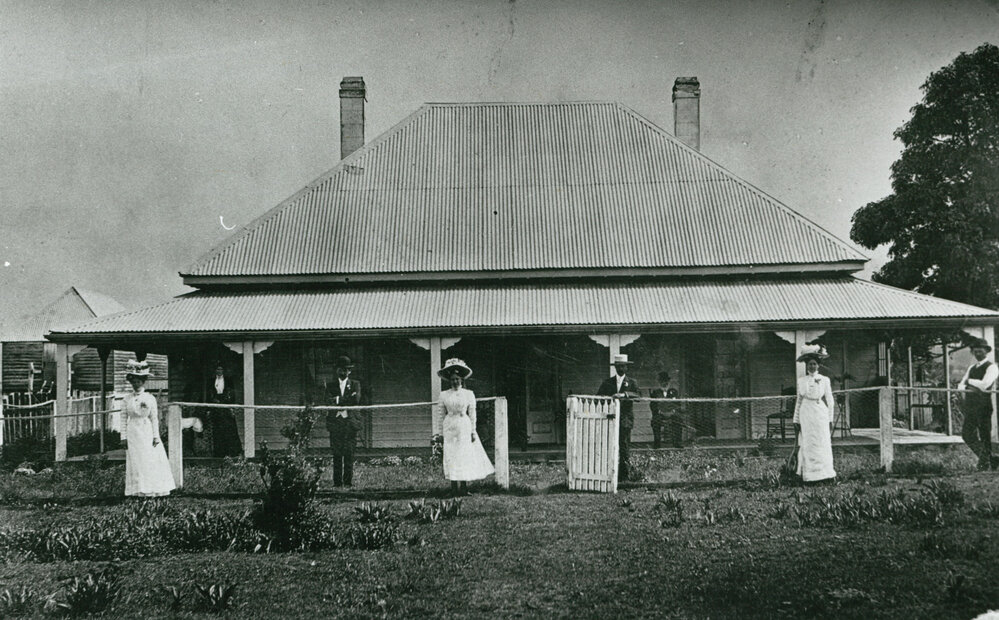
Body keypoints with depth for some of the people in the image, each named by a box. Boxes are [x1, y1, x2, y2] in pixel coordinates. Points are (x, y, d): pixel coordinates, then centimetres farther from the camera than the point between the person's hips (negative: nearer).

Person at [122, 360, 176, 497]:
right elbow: (124, 419, 4)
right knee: (136, 462, -2)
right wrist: (124, 437, -1)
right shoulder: (127, 399, 3)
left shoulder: (150, 398, 2)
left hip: (147, 434, 0)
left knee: (151, 461, -2)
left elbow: (154, 418, 3)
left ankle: (153, 490, 2)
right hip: (133, 433, 0)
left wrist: (156, 436, -2)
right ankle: (140, 491, 1)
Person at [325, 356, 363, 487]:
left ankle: (348, 482, -3)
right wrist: (347, 399, -15)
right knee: (336, 455, -1)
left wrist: (338, 400, -8)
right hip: (335, 424, 1)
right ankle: (337, 483, 1)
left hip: (350, 423, -1)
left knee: (349, 455, -5)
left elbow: (356, 399, -6)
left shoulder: (355, 384, 12)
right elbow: (329, 401, -4)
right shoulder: (331, 386, 14)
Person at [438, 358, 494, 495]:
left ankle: (463, 488, 4)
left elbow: (472, 414, 3)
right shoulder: (444, 395, 5)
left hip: (464, 427, -1)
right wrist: (441, 432, 5)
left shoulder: (469, 394, 3)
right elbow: (442, 414, 8)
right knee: (451, 457, -1)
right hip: (450, 427, 1)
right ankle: (454, 488, 2)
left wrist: (473, 431, 0)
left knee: (464, 456, -1)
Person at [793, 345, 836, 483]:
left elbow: (830, 401, 5)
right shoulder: (801, 381, 7)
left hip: (821, 414, -1)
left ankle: (825, 474, 3)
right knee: (806, 445, 0)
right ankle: (808, 475, 3)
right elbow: (798, 401, 11)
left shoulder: (825, 380, 3)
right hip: (806, 415, 1)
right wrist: (796, 420, 8)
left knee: (822, 444, -2)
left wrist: (830, 420, 1)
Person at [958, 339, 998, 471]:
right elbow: (961, 385, 15)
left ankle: (985, 463, 7)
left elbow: (985, 384, -18)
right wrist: (966, 387, -8)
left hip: (984, 405, -7)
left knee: (985, 436, -3)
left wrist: (970, 381, -4)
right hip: (970, 404, 7)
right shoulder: (971, 368, 20)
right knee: (967, 435, 6)